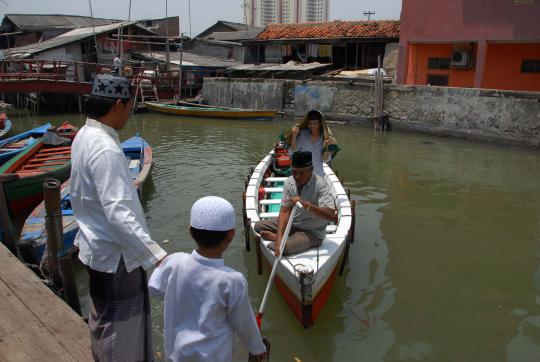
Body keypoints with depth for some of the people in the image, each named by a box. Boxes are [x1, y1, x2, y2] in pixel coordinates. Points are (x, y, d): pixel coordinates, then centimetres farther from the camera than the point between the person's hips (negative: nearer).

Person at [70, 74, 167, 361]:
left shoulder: (84, 136, 3)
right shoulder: (105, 149, -27)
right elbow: (119, 213, -34)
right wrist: (158, 256, -37)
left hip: (96, 245, 10)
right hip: (114, 253, -10)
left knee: (102, 313, 29)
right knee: (120, 324, 8)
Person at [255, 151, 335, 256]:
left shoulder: (319, 185, -24)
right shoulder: (289, 182, -7)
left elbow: (331, 215, -34)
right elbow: (285, 212, -13)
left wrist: (306, 204, -44)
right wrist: (279, 237, -26)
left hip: (312, 233, -6)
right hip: (292, 224, 6)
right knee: (258, 226, 2)